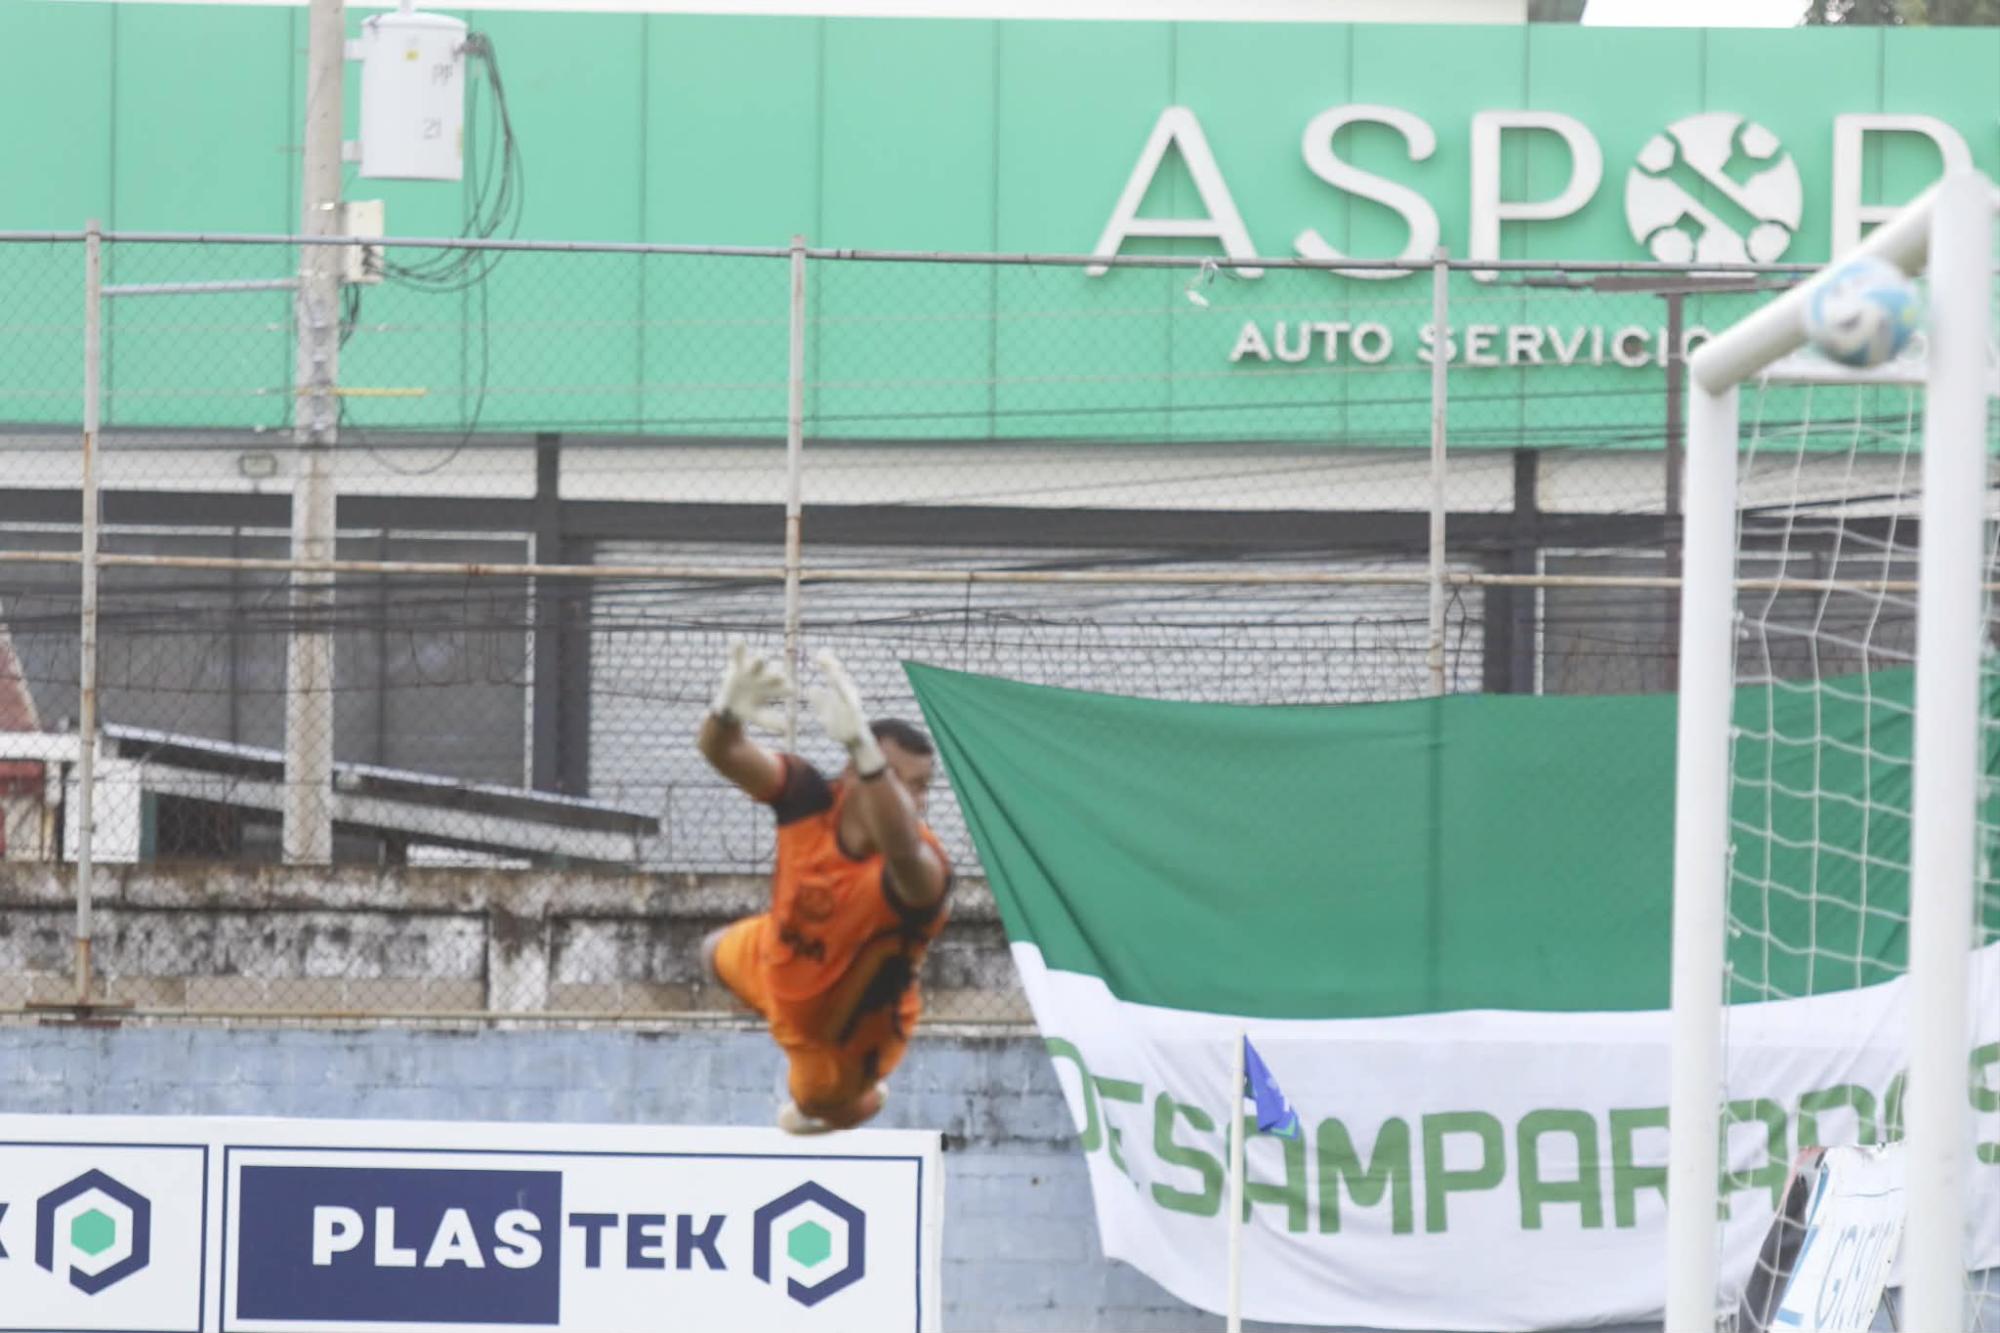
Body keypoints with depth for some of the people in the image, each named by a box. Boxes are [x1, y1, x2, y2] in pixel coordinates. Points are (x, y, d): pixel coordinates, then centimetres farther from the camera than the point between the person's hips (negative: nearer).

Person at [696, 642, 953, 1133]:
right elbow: (723, 752, -45)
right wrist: (728, 712, -73)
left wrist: (861, 744, -90)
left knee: (820, 1106, 23)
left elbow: (902, 849, -73)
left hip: (853, 1032, -5)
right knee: (720, 955, 35)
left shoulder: (922, 871, -46)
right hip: (780, 960, 5)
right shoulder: (811, 799, -32)